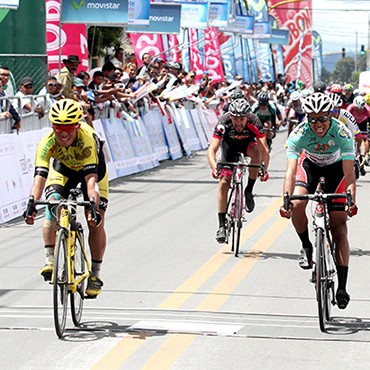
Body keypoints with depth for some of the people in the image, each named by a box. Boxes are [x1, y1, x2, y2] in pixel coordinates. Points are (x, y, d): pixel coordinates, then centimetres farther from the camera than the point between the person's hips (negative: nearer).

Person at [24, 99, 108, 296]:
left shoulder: (87, 139, -41)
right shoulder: (47, 143, -34)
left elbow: (91, 179, -48)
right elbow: (39, 177, -42)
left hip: (93, 167, -2)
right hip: (63, 168, 2)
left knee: (96, 222, -10)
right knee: (53, 206, -26)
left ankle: (95, 274, 6)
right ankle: (50, 260, -19)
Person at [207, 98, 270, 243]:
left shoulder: (254, 123, -35)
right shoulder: (223, 123, -35)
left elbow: (264, 150, -38)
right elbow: (211, 150, -41)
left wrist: (264, 170, -52)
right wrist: (215, 168, -58)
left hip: (248, 142, 0)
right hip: (229, 143, 0)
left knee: (256, 152, -35)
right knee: (224, 182, -13)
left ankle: (249, 191, -14)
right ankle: (221, 225, -7)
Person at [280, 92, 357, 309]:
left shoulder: (342, 133, -33)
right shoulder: (299, 134, -31)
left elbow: (349, 173, -36)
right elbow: (290, 171, -37)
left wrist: (351, 201, -52)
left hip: (336, 167, -1)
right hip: (310, 163, 1)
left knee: (339, 228, -10)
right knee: (297, 205, -29)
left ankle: (342, 287, -6)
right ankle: (307, 247, -1)